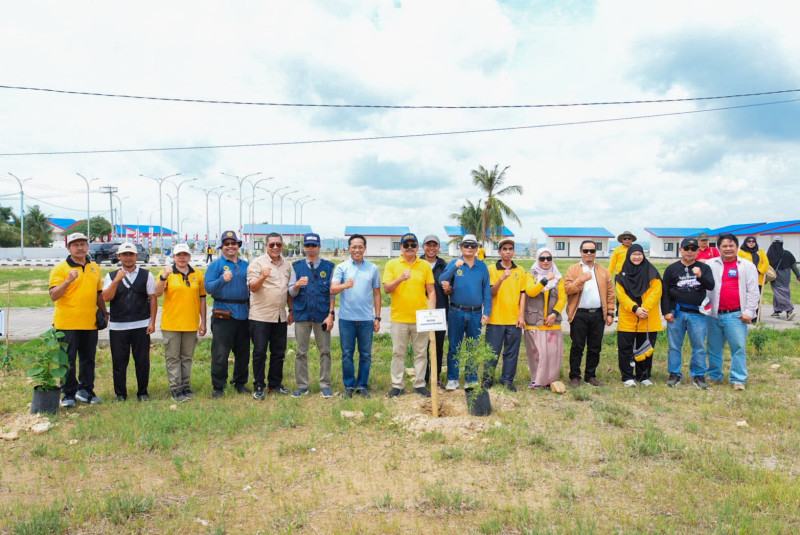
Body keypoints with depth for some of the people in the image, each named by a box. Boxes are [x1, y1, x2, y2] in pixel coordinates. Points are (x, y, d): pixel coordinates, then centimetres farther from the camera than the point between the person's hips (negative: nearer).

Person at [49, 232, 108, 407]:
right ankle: (69, 394, 13)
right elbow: (53, 295, -13)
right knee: (68, 360, 2)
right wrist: (68, 281, -26)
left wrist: (104, 312, 16)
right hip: (67, 323, -5)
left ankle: (86, 390, 21)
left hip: (90, 323, 5)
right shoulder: (60, 269, -5)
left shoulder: (95, 268, 12)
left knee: (88, 359, 11)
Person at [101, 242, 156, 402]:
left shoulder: (146, 275, 6)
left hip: (141, 325, -1)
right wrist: (117, 280, -16)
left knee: (142, 360, 3)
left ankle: (143, 392, 17)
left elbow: (153, 298, 5)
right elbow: (106, 298, -4)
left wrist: (152, 322, -1)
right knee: (119, 361, 4)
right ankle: (120, 394, 17)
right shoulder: (111, 276, 9)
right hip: (117, 327, 1)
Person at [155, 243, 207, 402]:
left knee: (187, 357, 12)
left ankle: (186, 386, 21)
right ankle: (175, 388, 10)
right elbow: (157, 293, -15)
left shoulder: (198, 275, 6)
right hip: (171, 324, -2)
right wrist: (164, 276, -32)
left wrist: (203, 322, 8)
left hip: (191, 324, 3)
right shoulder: (167, 273, -2)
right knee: (173, 357, 3)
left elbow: (202, 298, 10)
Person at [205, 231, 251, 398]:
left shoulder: (245, 265, 14)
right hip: (223, 315, -5)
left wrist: (251, 308, 7)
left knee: (243, 352, 11)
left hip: (243, 314, 5)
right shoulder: (216, 264, 0)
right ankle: (218, 387, 6)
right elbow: (208, 287, -9)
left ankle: (240, 383, 24)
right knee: (220, 353, -3)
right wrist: (223, 280, -26)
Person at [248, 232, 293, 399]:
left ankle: (275, 384, 21)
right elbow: (253, 287, -11)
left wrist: (291, 310, 16)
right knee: (259, 352, -1)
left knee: (279, 352, 10)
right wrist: (263, 277, -29)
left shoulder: (287, 265, 13)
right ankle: (258, 387, 8)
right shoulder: (257, 263, -4)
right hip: (260, 316, -5)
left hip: (280, 316, 5)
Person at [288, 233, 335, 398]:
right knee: (301, 352, 5)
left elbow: (332, 293, 4)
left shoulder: (328, 267, 5)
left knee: (325, 351, 3)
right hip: (302, 315, 1)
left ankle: (325, 384, 12)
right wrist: (297, 285, -18)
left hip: (322, 315, -1)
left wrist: (331, 315, -4)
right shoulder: (297, 266, 8)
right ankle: (302, 386, 13)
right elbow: (291, 292, 5)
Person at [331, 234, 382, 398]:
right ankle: (349, 386, 18)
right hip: (346, 318, -1)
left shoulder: (373, 268, 7)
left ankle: (362, 385, 20)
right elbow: (333, 289, -10)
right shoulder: (342, 267, 2)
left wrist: (377, 318, 6)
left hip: (366, 319, 1)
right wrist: (345, 285, -32)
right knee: (347, 354, 5)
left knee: (366, 354, 7)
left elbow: (377, 293, 11)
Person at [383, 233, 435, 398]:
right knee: (398, 353, 6)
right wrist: (400, 279, -21)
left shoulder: (425, 265, 6)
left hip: (421, 318, 1)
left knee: (421, 353, 8)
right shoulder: (392, 264, 2)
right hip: (399, 317, -1)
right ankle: (397, 385, 16)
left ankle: (420, 384, 19)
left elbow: (431, 291, 7)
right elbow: (387, 289, -4)